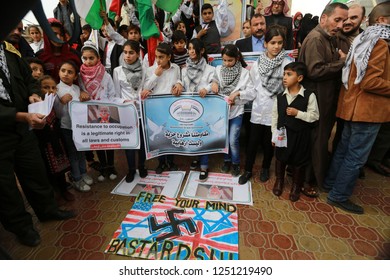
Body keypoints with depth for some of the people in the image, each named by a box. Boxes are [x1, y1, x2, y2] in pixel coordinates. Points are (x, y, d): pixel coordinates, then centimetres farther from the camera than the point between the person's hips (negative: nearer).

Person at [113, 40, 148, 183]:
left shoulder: (144, 70, 2)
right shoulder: (118, 71, 3)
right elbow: (116, 93, 3)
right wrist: (125, 102, -12)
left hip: (142, 110, 0)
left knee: (143, 139, 10)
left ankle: (142, 166, 29)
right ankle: (131, 169, 24)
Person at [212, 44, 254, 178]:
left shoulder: (244, 72, -4)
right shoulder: (218, 69, 3)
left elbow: (251, 92, -7)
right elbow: (212, 81, 7)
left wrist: (237, 93, -19)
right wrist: (213, 83, -14)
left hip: (236, 110, -3)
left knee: (233, 140, -4)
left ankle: (235, 163, 22)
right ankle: (227, 160, 34)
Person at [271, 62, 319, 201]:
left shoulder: (309, 96, -10)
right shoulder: (280, 97, -1)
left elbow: (314, 116, -9)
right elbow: (275, 116, 3)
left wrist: (298, 113, -20)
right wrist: (274, 135, 3)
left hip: (300, 136, -2)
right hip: (282, 135, 3)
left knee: (298, 162, 12)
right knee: (280, 158, 16)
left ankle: (296, 186, 34)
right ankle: (279, 181, 39)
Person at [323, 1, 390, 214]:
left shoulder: (364, 40, 15)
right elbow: (370, 81, -21)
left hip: (355, 105, 9)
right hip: (368, 109, -9)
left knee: (345, 147, 18)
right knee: (356, 156, -1)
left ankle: (331, 182, 32)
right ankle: (339, 196, 10)